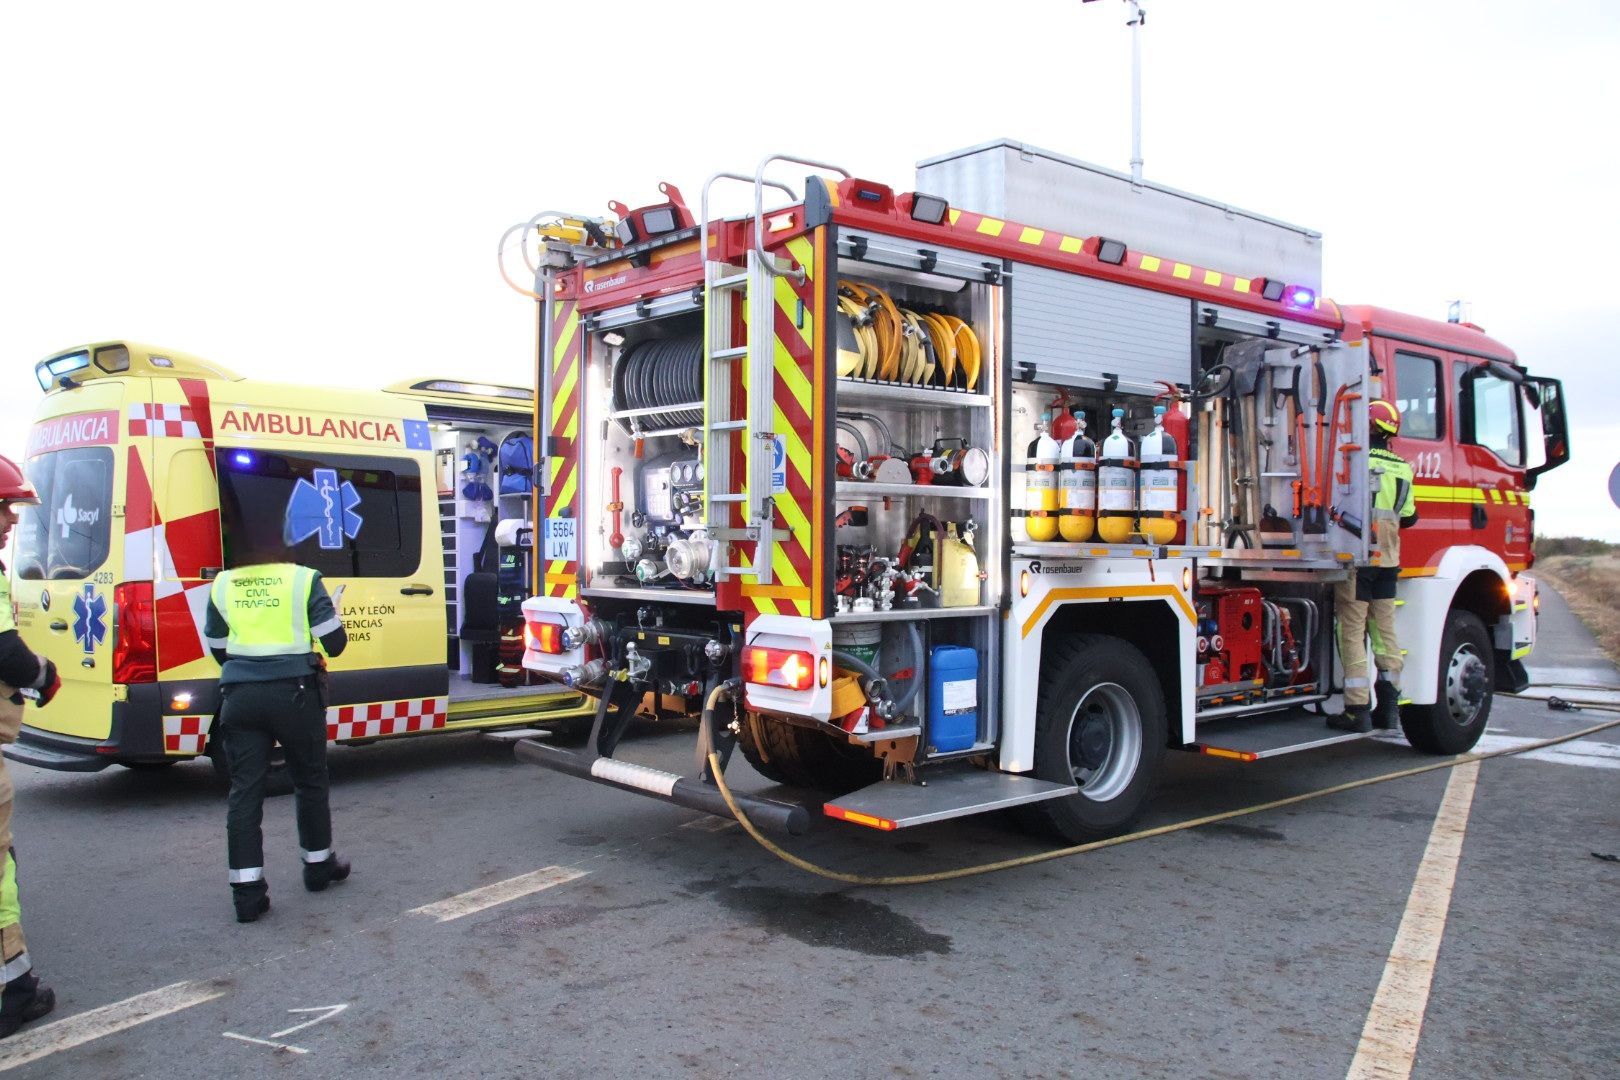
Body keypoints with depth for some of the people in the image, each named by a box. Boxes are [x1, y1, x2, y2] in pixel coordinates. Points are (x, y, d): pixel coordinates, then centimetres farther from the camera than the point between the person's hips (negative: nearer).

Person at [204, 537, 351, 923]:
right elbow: (334, 643, -5)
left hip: (239, 695, 3)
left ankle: (247, 891, 3)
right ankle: (319, 865, 29)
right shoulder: (303, 579, -4)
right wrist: (333, 613, 16)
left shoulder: (222, 585, 7)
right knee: (310, 781, 15)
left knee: (245, 790, 5)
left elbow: (217, 648, 15)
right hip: (293, 692, -2)